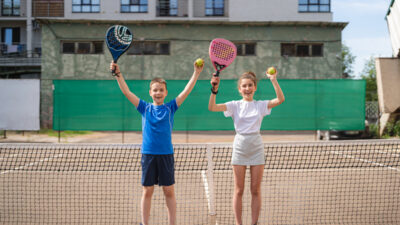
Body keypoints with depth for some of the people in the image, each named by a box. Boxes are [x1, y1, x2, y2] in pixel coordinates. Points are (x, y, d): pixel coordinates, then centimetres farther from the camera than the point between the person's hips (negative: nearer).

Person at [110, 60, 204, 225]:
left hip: (166, 154, 0)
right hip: (148, 154, 0)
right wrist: (118, 74, -9)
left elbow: (186, 91, -1)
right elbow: (127, 92, 1)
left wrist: (196, 73, -8)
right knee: (147, 191, 6)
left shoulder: (170, 108, 5)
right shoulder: (144, 108, 6)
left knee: (169, 191, 4)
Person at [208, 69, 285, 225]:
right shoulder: (235, 105, 4)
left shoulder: (261, 105, 6)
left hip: (256, 148, 1)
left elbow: (280, 99, -9)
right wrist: (214, 90, -20)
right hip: (239, 147, 0)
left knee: (255, 190, 3)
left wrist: (274, 80, -16)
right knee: (239, 190, 3)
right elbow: (212, 107, -7)